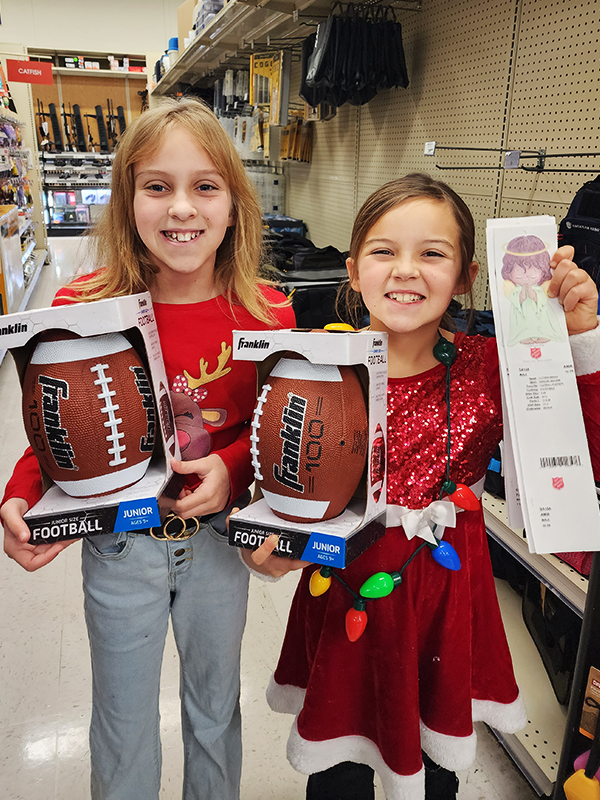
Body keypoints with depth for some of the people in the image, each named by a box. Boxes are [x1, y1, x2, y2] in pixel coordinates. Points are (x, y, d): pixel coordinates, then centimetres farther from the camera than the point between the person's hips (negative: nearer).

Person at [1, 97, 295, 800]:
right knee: (124, 723, 21)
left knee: (216, 705, 26)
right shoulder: (82, 309, -15)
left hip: (218, 537, 2)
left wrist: (232, 467, -21)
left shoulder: (265, 313, -13)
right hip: (118, 546, -1)